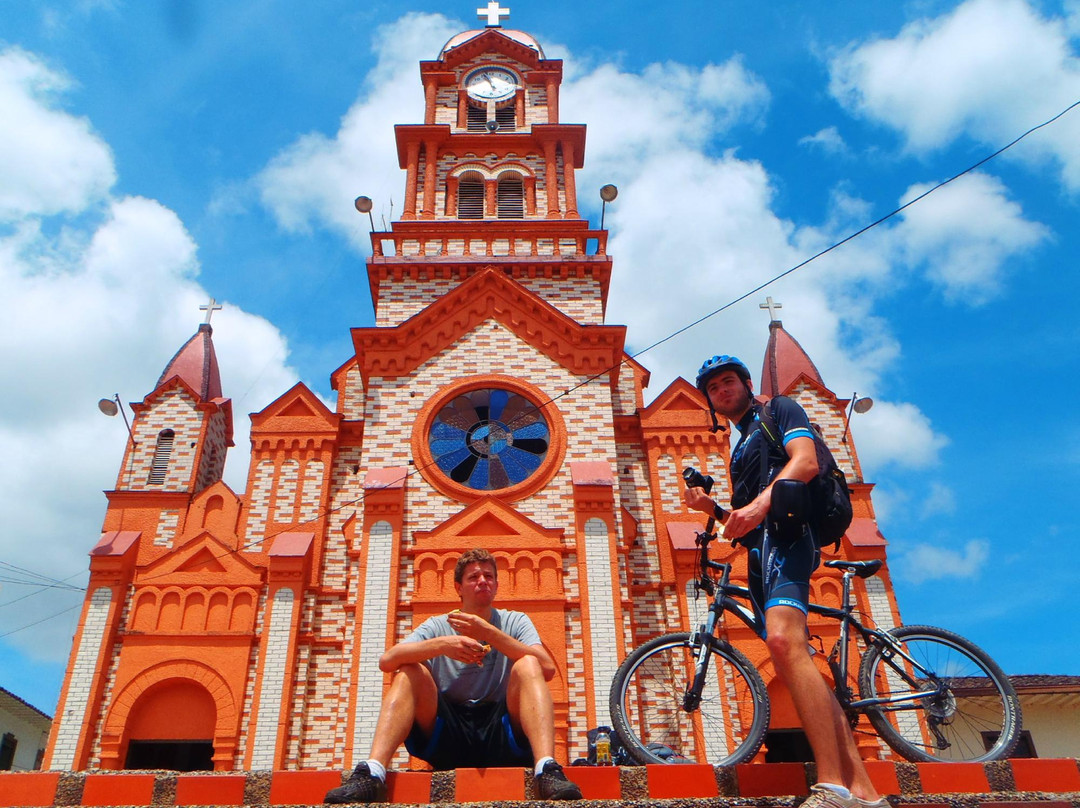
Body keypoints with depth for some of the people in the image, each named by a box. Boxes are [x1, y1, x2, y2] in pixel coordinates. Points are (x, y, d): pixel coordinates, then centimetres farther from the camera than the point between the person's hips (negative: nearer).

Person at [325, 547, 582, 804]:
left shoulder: (515, 622, 9)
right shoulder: (438, 625, 10)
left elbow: (547, 668, -11)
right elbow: (386, 661, -8)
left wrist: (489, 633, -16)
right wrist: (441, 644, -23)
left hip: (502, 734, -1)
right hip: (447, 736, 1)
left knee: (527, 665, -23)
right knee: (409, 671, -17)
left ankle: (546, 770, -40)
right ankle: (372, 773, -31)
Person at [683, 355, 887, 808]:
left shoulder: (779, 411, 12)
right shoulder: (740, 451, 33)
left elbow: (806, 461, -9)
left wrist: (758, 505, -24)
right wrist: (713, 509, 11)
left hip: (786, 534, -9)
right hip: (761, 552, 9)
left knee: (784, 641, -31)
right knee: (793, 665, 0)